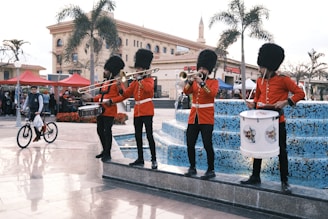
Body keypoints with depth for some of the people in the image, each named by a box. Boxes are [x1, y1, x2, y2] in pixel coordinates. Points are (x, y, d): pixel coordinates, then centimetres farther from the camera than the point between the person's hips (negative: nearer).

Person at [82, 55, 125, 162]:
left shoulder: (116, 83, -8)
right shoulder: (104, 82, 17)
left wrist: (120, 87, -36)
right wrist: (90, 99, 19)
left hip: (109, 111, -9)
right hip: (101, 110, 9)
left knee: (107, 131, -6)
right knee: (100, 130, 14)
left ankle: (108, 154, 3)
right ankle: (104, 150, 28)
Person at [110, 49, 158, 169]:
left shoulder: (149, 79, -2)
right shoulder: (135, 82, 15)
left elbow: (148, 88, -26)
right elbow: (125, 94, 13)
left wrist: (139, 79, -20)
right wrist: (112, 100, 5)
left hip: (147, 110, -7)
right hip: (137, 111, 7)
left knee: (149, 135, -9)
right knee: (138, 135, 9)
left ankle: (154, 160, -3)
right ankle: (140, 159, 18)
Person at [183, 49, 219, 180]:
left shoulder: (214, 82, 2)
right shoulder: (194, 81, 14)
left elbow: (212, 93, -18)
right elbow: (186, 92, -2)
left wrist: (202, 83, -26)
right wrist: (190, 81, -19)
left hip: (206, 118, -5)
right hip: (193, 117, 5)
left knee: (207, 144, -8)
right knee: (190, 144, 5)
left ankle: (211, 170, 2)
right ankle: (192, 168, 18)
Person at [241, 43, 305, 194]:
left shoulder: (283, 80, -9)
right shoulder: (259, 81, 7)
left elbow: (300, 93, -7)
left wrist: (286, 102, -20)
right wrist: (253, 104, 1)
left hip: (277, 119, -5)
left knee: (281, 150, 1)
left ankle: (285, 182, 11)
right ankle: (255, 177, 23)